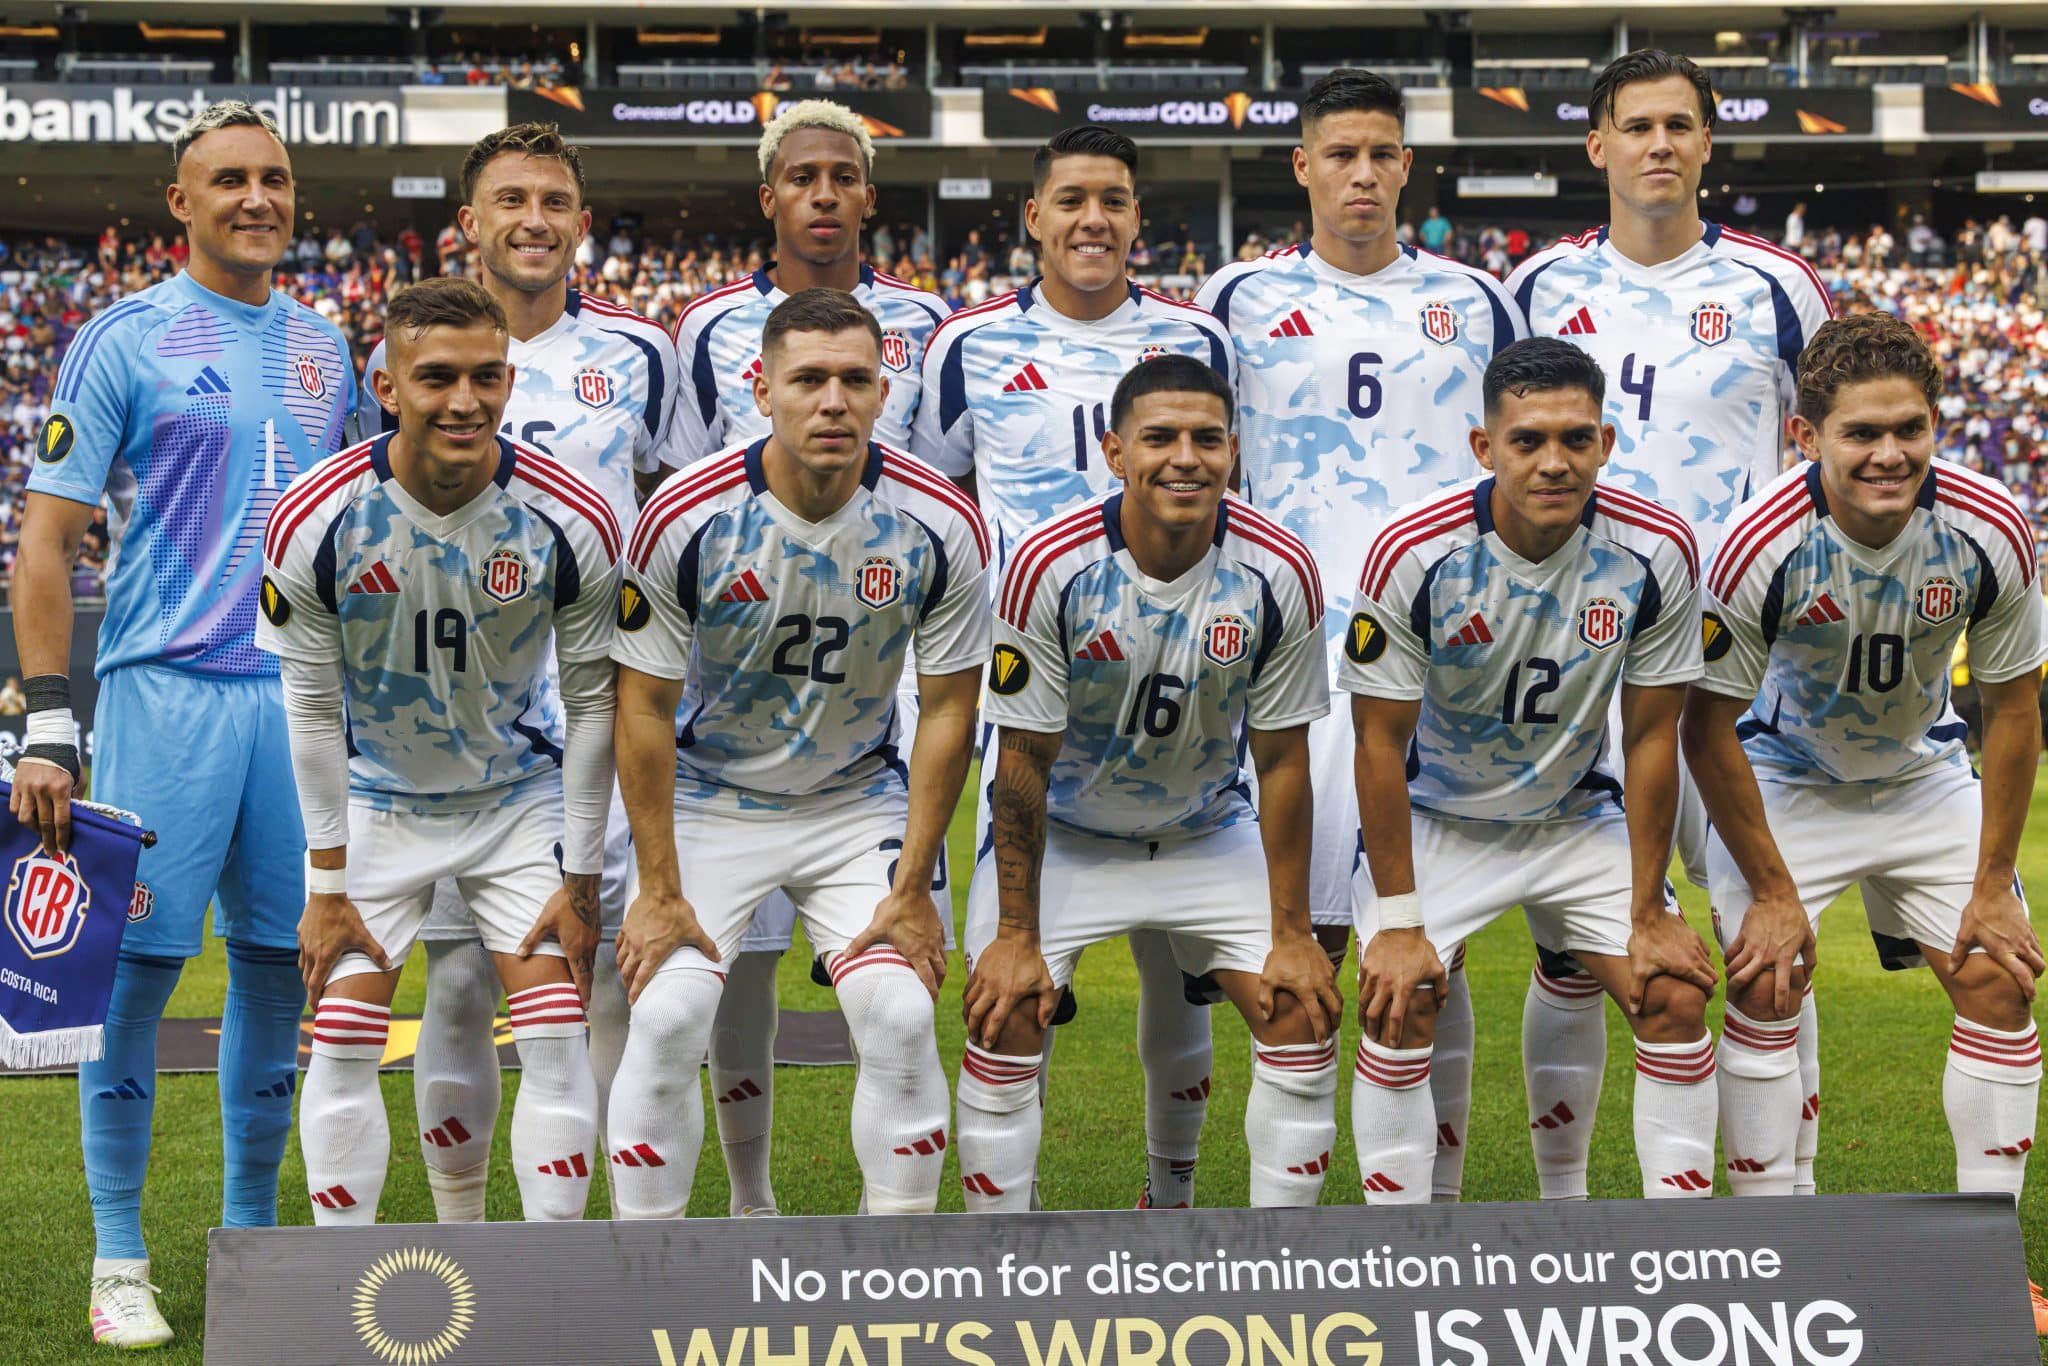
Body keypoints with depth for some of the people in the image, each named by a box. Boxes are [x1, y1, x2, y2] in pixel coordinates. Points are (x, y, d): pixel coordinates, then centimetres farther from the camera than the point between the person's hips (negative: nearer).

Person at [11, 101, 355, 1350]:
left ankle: (251, 1232, 21)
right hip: (166, 686, -5)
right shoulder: (125, 342, -2)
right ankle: (120, 1258, 7)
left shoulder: (327, 352, 14)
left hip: (304, 693, 5)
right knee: (141, 962, -3)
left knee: (281, 962, 8)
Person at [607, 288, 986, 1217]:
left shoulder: (938, 526, -17)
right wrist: (660, 889, -13)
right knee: (665, 1019, -14)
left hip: (860, 800, 1)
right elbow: (644, 706, -12)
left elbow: (947, 711, -7)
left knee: (899, 1019, -13)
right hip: (709, 799, -1)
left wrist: (912, 889, -8)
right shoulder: (687, 517, -20)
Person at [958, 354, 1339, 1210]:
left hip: (1209, 836, 2)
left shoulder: (1279, 573, -20)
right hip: (1063, 838, -2)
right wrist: (1016, 938, -15)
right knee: (1005, 1020, -15)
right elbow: (1024, 761, -17)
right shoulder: (1050, 565, -25)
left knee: (1302, 1017, -7)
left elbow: (1281, 761, -10)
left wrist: (1290, 935, -10)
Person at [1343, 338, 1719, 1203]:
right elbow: (1381, 742, -17)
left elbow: (1651, 737, -9)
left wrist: (1649, 913, -7)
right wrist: (1398, 921, -17)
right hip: (1435, 817, -2)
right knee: (1400, 1008, -19)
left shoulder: (1656, 550, -20)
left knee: (1675, 996, -8)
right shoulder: (1413, 554, -26)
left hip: (1576, 816, 3)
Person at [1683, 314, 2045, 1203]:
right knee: (1765, 986, -14)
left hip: (1925, 778, 3)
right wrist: (1773, 891, -15)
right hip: (1784, 779, -3)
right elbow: (1710, 730, -19)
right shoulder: (1764, 545, -31)